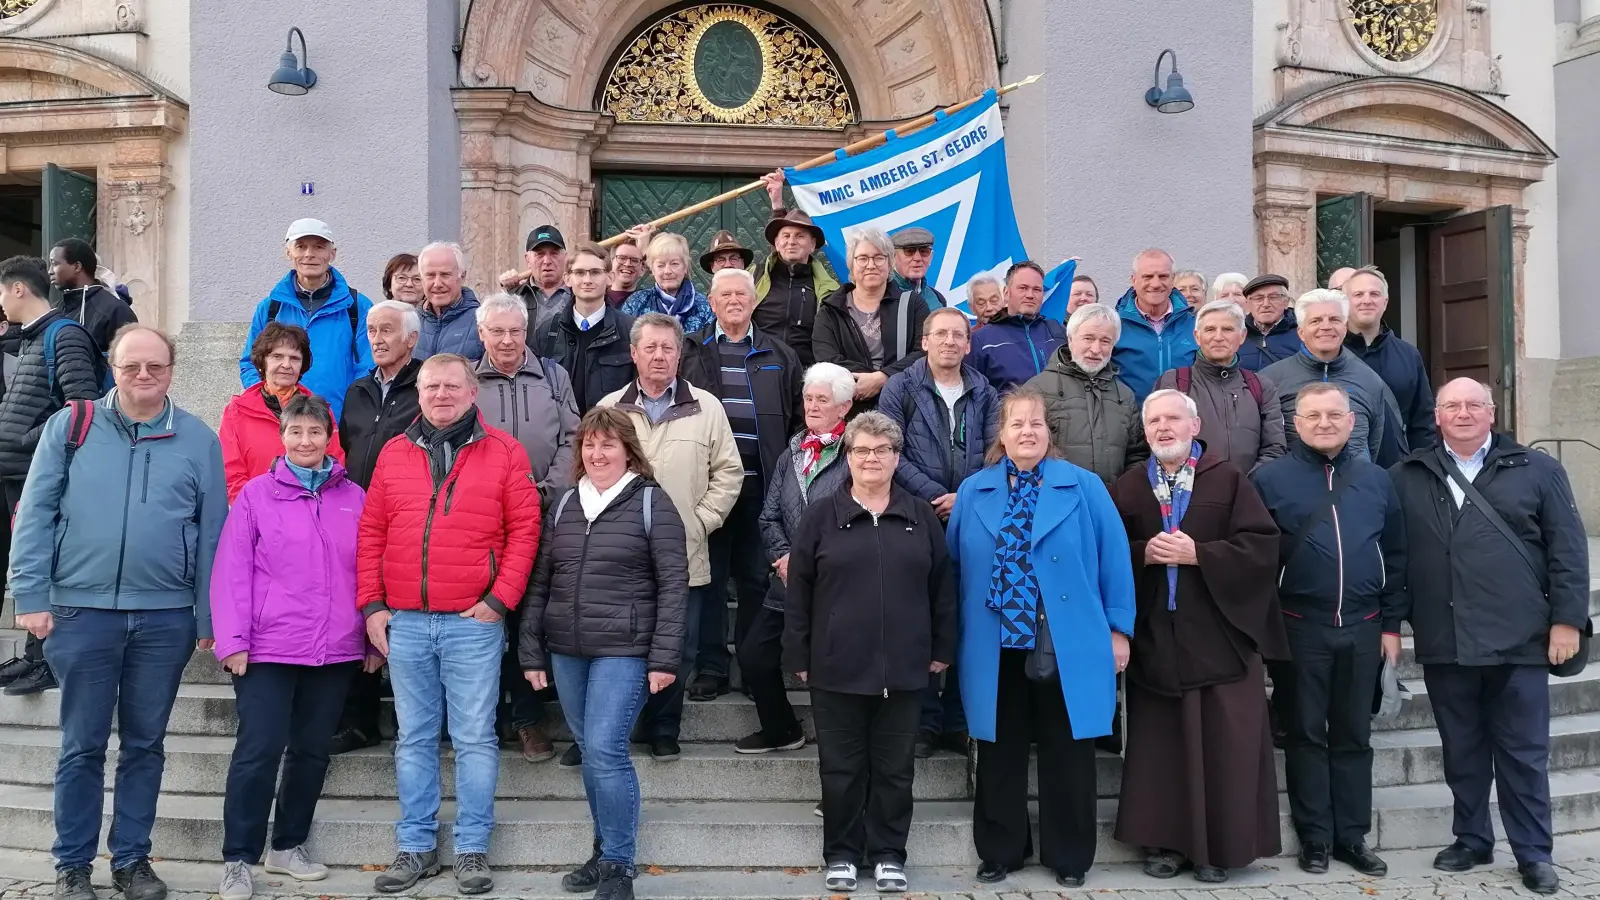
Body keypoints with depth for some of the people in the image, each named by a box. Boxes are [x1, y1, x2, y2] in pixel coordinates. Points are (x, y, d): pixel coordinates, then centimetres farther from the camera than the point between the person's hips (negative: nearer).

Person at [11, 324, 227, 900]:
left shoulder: (199, 440, 4)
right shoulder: (70, 426, 2)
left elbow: (211, 535, 5)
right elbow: (35, 514, 1)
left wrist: (208, 618, 3)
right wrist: (31, 596, -6)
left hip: (166, 618, 1)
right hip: (81, 611, -1)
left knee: (145, 744, 10)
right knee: (82, 746, 7)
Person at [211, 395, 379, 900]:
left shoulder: (354, 498, 7)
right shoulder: (256, 494, 0)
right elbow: (232, 571, -3)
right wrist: (232, 640, -10)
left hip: (336, 649, 3)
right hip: (268, 647, -3)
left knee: (312, 750, 11)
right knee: (259, 751, -3)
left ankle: (288, 846, 26)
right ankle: (238, 859, 8)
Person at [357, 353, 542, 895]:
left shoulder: (504, 452, 0)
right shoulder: (394, 453, 9)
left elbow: (525, 529, -3)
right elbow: (371, 533, 9)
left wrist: (500, 599, -9)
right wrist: (372, 605, 2)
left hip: (474, 622, -3)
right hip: (404, 623, 3)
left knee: (474, 740, 3)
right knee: (413, 740, 11)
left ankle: (473, 849, 14)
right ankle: (416, 846, 22)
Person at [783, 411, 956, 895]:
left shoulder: (921, 517, 5)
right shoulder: (821, 516, 0)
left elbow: (942, 587, 9)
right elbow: (799, 592, 1)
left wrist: (942, 650, 7)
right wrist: (798, 656, -1)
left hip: (903, 669, 1)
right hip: (837, 668, -1)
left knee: (895, 767, 10)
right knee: (842, 768, 8)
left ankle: (889, 853, 23)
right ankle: (841, 854, 22)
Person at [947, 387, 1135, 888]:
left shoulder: (1084, 488, 1)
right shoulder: (973, 493, 7)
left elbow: (1113, 557, 0)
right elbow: (954, 567, 11)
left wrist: (1119, 628, -3)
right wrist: (953, 637, 9)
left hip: (1068, 647, -2)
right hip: (996, 648, 2)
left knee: (1067, 754, 7)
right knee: (1000, 753, 10)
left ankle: (1069, 857, 21)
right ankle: (1000, 851, 24)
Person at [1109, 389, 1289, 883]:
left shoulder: (1229, 479, 1)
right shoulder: (1126, 488, 8)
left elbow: (1263, 544, -8)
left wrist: (1197, 554, -15)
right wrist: (1144, 553, -14)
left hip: (1220, 634, -2)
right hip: (1154, 636, 2)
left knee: (1224, 744, 2)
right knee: (1161, 741, 7)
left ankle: (1219, 846, 14)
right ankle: (1166, 842, 18)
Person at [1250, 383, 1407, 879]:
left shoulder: (1375, 479, 8)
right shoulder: (1269, 478, -4)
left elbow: (1394, 557, 11)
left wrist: (1391, 624, 7)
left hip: (1362, 628, 3)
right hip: (1300, 628, -3)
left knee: (1354, 736, 11)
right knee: (1306, 736, 6)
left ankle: (1353, 836, 21)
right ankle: (1315, 838, 16)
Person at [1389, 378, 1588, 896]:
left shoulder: (1537, 470, 5)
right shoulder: (1407, 478, 8)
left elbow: (1567, 548, 1)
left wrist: (1566, 619, -5)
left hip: (1518, 640, -2)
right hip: (1444, 642, 2)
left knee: (1523, 753, 6)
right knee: (1462, 751, 12)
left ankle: (1533, 853, 17)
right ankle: (1471, 840, 26)